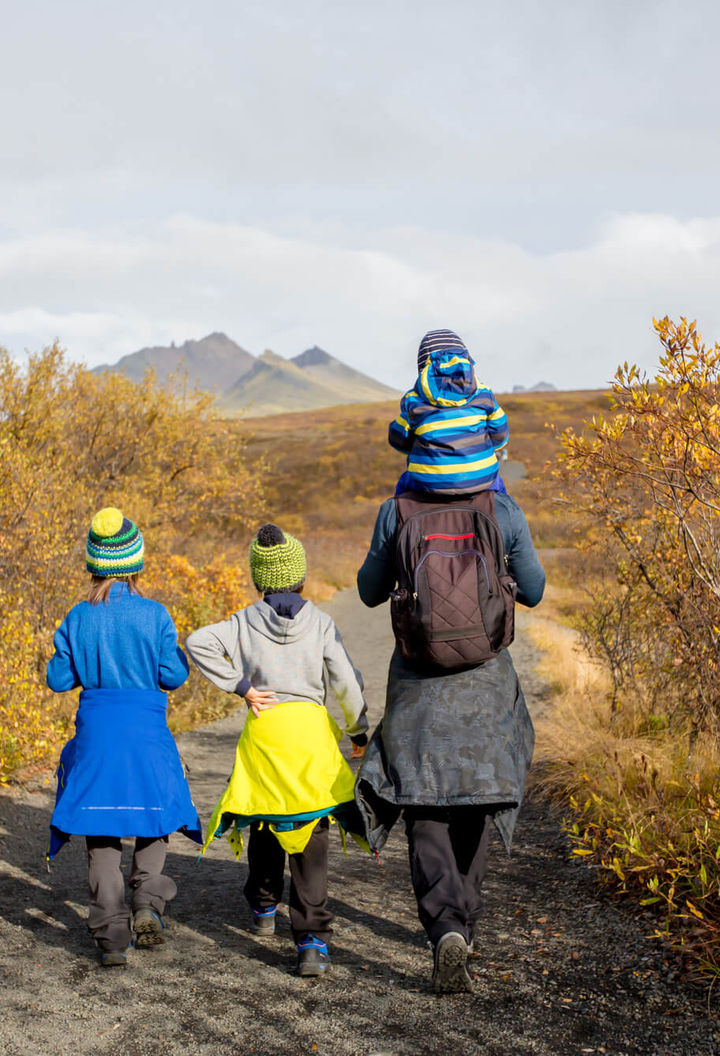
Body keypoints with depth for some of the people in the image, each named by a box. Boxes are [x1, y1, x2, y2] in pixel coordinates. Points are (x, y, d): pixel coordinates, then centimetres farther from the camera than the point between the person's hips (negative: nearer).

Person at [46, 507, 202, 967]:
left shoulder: (79, 618, -1)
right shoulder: (155, 614, -6)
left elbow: (59, 679, 3)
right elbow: (173, 675, -6)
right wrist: (180, 655, 14)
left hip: (95, 727, 1)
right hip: (147, 726, -1)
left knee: (101, 830, 7)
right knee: (154, 815, 18)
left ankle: (112, 935, 4)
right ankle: (148, 903, 0)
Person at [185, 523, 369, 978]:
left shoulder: (245, 621, 5)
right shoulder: (321, 623, 3)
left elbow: (198, 642, -9)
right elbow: (347, 681, -1)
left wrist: (240, 686, -5)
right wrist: (360, 732, 13)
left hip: (263, 730, 1)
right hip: (312, 729, -1)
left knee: (264, 821, 23)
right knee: (310, 834, -1)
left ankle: (263, 907, 43)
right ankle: (313, 940, -11)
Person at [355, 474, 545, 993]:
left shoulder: (397, 512, -6)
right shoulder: (504, 511, -5)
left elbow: (371, 591, 6)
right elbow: (533, 591, 6)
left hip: (417, 680, -1)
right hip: (486, 678, 1)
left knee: (426, 811, 2)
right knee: (476, 800, 18)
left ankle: (446, 926, -18)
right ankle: (462, 920, 29)